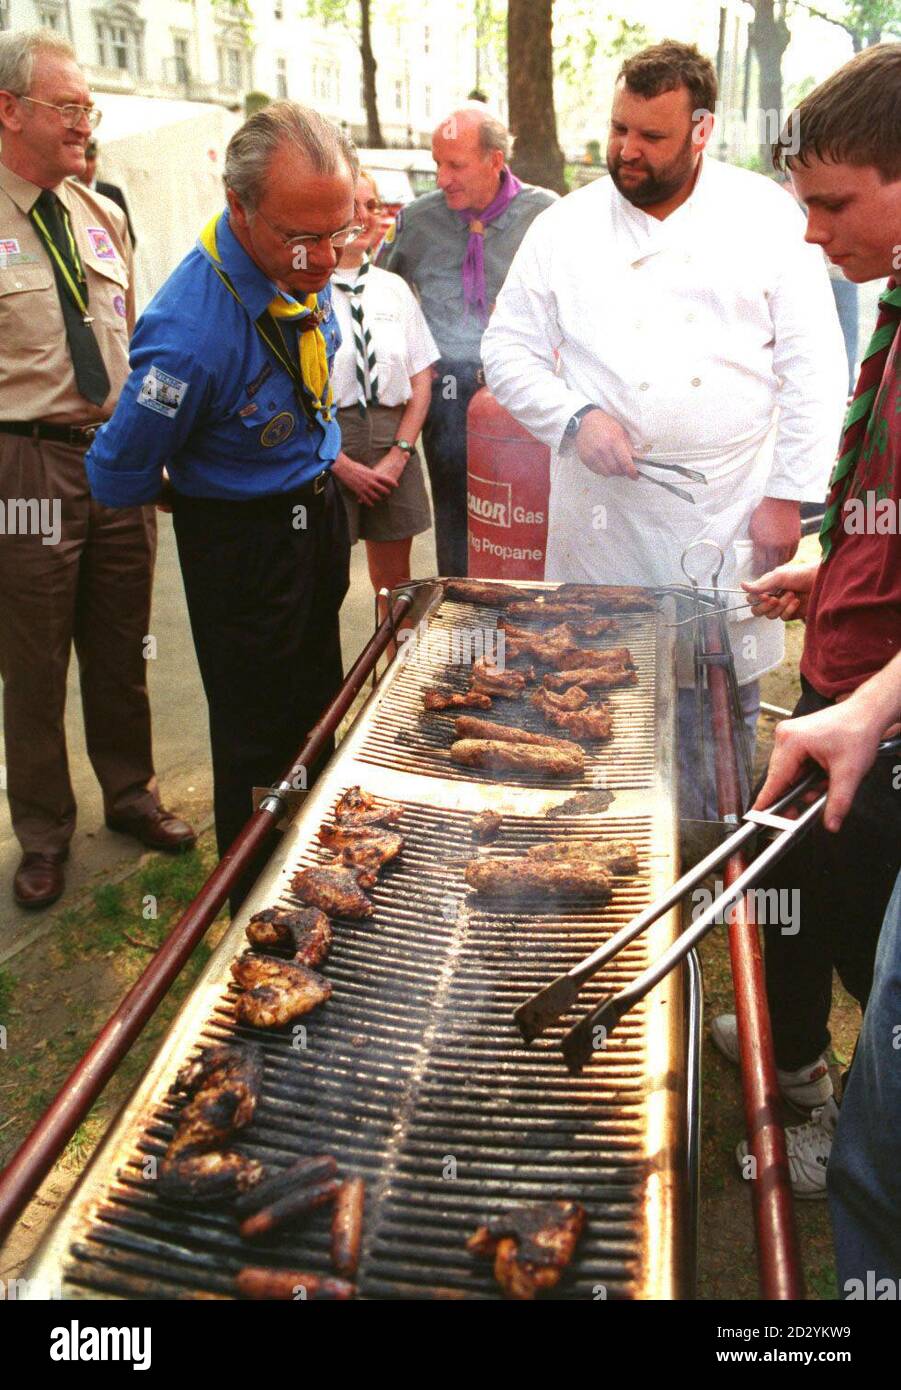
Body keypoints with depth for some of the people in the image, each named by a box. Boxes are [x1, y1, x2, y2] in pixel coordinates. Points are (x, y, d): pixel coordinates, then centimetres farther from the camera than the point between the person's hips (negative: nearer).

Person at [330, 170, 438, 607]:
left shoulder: (394, 288, 10)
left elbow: (421, 378, 8)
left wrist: (399, 453, -4)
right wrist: (342, 464, -12)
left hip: (393, 440, 4)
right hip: (326, 443, -4)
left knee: (394, 579, 11)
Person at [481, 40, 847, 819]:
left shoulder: (766, 215, 2)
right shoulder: (566, 227, 5)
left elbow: (813, 366, 0)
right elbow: (508, 349, 7)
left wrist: (789, 497, -5)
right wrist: (575, 418, -11)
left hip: (728, 521, 0)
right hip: (605, 521, 1)